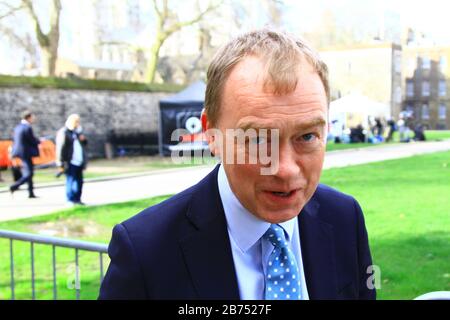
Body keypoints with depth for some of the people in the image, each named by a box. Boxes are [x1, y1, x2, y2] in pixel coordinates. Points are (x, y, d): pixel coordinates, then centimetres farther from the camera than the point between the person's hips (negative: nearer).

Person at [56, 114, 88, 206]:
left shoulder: (77, 132, 17)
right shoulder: (63, 133, -6)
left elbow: (85, 144, 27)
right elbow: (60, 149, -10)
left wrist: (83, 139, 2)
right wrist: (61, 164, -14)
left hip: (79, 162, 7)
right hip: (70, 163, -7)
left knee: (79, 181, 6)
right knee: (70, 181, -5)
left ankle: (77, 199, 13)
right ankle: (70, 200, 0)